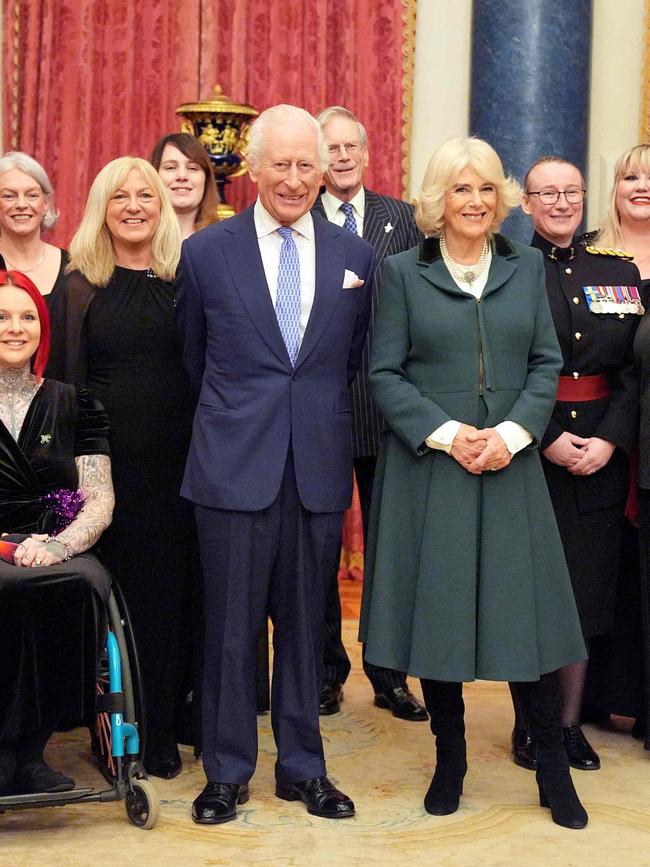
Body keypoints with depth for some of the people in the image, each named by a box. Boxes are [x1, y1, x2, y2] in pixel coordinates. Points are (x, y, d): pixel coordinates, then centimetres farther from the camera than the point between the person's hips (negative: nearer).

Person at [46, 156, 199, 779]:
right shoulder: (79, 286, 6)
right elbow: (62, 376, 7)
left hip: (179, 459, 1)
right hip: (110, 461, 0)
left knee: (173, 593, 4)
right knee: (119, 592, 3)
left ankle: (162, 730, 18)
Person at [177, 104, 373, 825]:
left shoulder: (354, 255, 6)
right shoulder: (206, 251, 1)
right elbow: (195, 357, 12)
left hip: (319, 468, 2)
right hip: (234, 467, -2)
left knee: (305, 623, 11)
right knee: (231, 625, 5)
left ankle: (302, 766, 25)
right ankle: (226, 771, 21)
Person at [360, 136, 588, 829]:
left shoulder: (526, 266, 9)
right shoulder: (401, 272, 2)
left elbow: (546, 363, 6)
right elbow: (384, 373, -2)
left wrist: (512, 433, -10)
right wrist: (446, 433, -13)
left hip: (509, 466, 2)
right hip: (427, 466, -1)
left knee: (525, 610, 2)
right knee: (435, 609, 4)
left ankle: (552, 769, 15)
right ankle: (449, 760, 21)